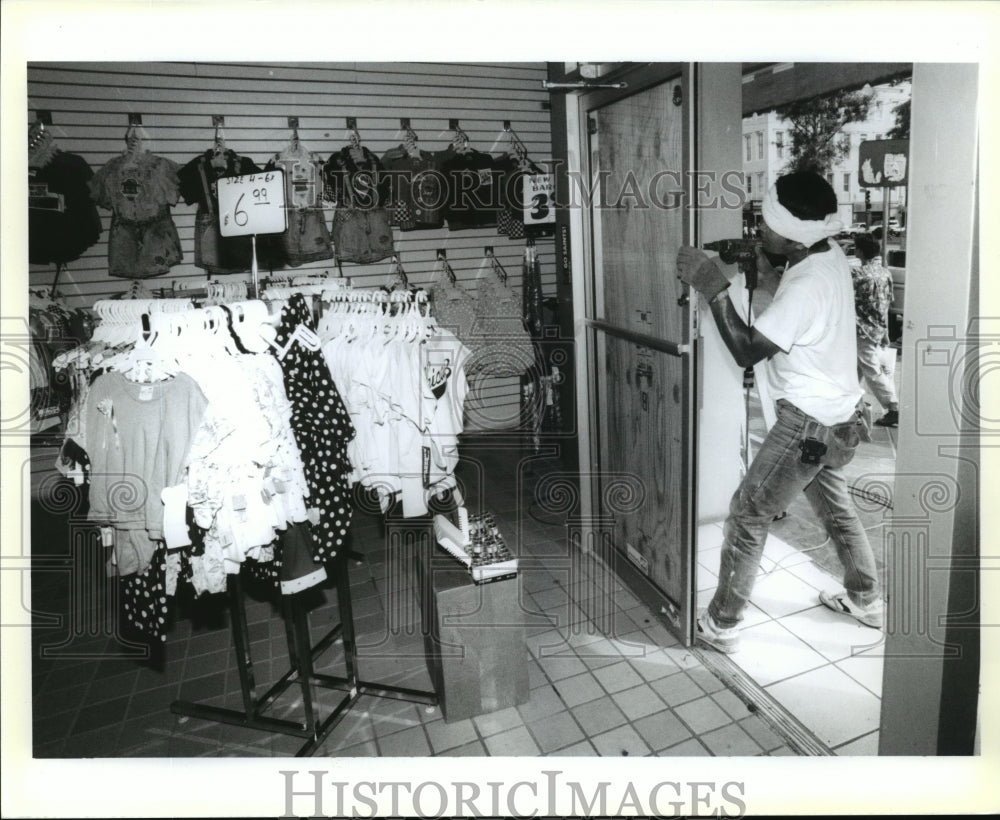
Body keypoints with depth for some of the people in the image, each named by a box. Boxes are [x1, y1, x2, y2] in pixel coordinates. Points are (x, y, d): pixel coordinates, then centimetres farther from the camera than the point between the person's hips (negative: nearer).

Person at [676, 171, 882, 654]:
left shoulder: (806, 286, -28)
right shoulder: (830, 254, 1)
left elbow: (746, 351, -24)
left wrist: (715, 289, -23)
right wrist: (766, 277, 0)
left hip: (809, 424, -9)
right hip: (839, 415, 9)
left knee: (748, 515, 1)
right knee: (835, 505, 26)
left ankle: (721, 625, 13)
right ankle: (866, 600, 44)